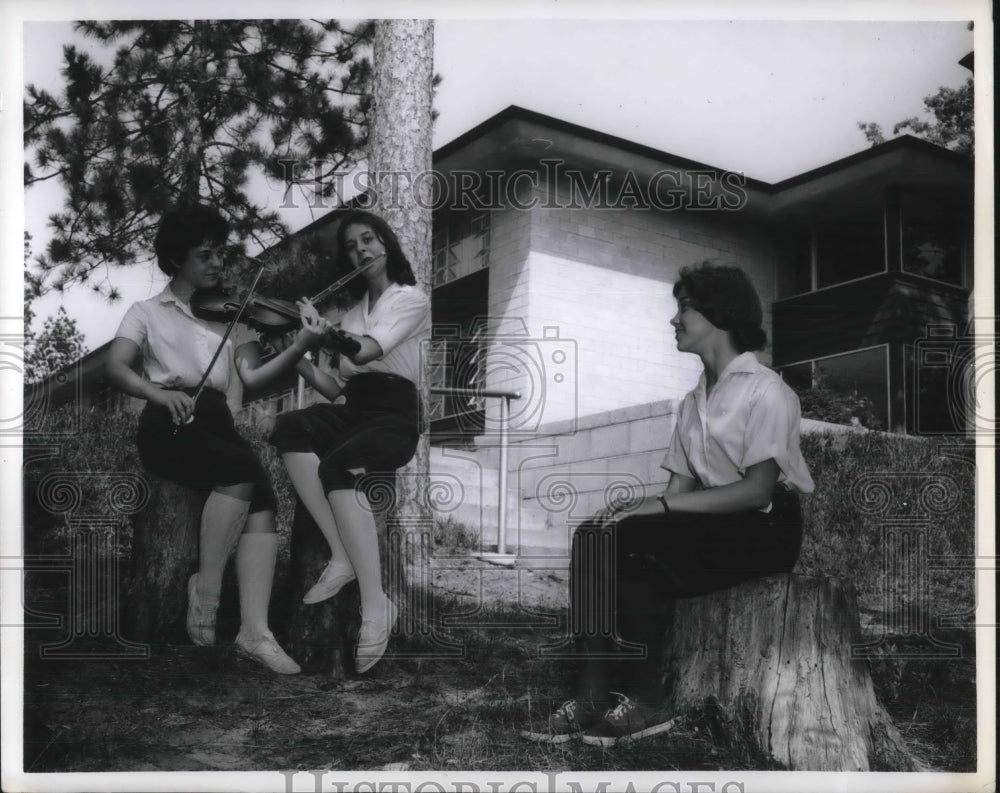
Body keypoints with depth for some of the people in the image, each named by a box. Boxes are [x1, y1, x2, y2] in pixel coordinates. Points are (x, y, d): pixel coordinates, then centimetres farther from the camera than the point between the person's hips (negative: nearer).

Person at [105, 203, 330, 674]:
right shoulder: (147, 312, 16)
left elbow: (252, 376, 4)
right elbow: (115, 366, -1)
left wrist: (298, 349, -15)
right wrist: (159, 392, -23)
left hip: (218, 425, 3)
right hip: (170, 425, -3)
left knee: (262, 501, -25)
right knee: (244, 469, -32)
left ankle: (254, 631, -31)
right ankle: (206, 588, -18)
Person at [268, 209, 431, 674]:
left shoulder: (411, 299, 3)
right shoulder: (354, 310, 24)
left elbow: (363, 351, -16)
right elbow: (335, 389, 16)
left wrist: (320, 324, -8)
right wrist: (301, 357, 2)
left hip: (394, 417, -6)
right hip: (352, 411, 6)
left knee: (337, 466, -36)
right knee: (290, 428, -27)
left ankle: (376, 604, -38)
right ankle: (341, 559, -29)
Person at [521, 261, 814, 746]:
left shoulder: (766, 391, -7)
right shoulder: (694, 401, 17)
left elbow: (758, 490, -18)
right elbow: (680, 485, 11)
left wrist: (663, 506, -23)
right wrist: (637, 508, -10)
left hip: (766, 527, -7)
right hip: (708, 525, 7)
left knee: (631, 541, -28)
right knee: (595, 536, -18)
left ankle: (643, 701, -20)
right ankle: (592, 697, -25)